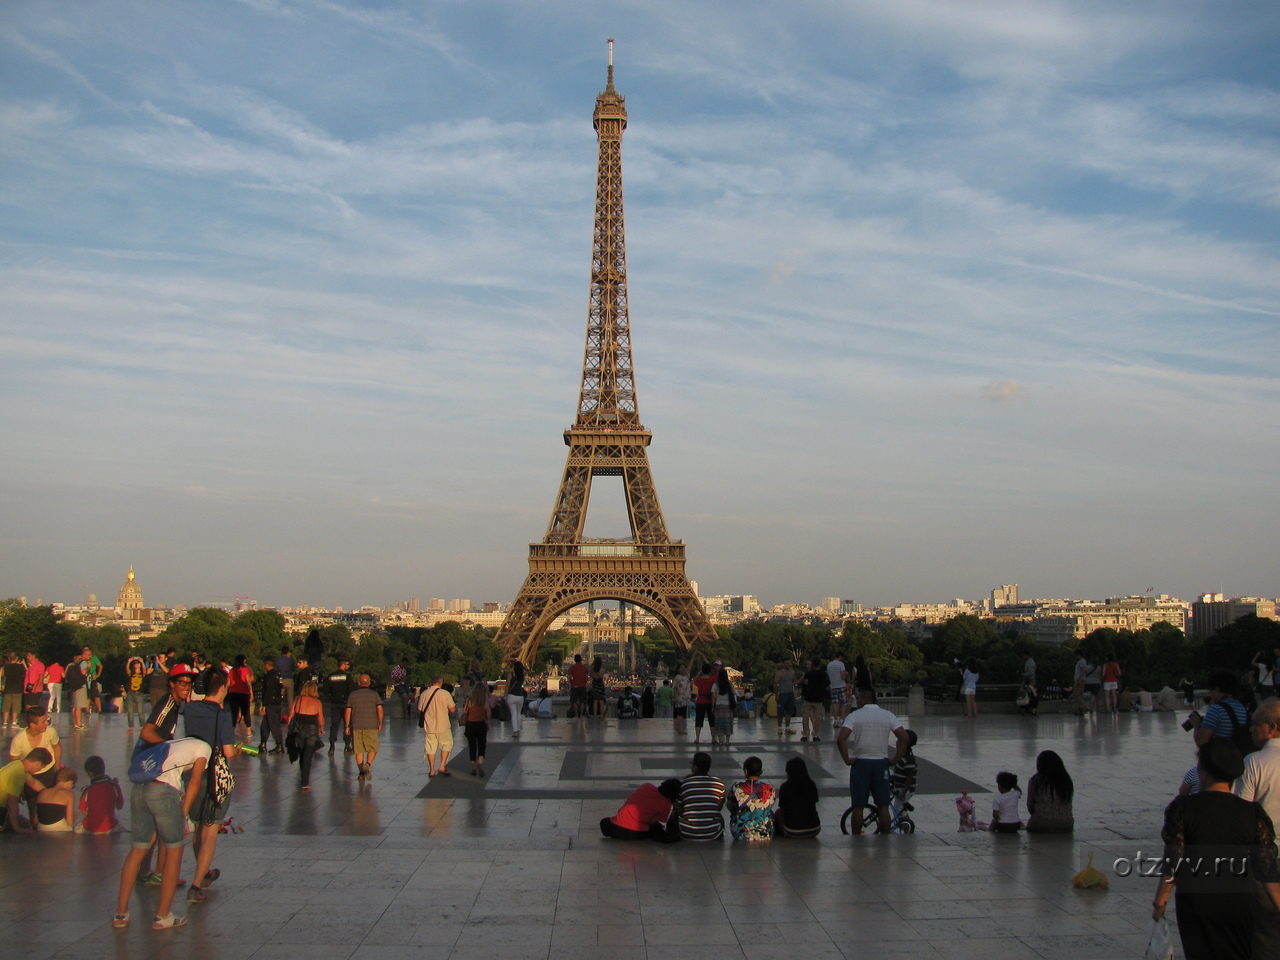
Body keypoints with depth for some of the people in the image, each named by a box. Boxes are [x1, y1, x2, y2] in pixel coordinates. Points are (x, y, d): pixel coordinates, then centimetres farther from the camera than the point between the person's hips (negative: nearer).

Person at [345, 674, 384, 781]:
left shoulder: (353, 694, 6)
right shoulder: (374, 694, 2)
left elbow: (347, 712, 4)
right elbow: (380, 709, -6)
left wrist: (347, 726, 10)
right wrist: (380, 724, 2)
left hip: (356, 726, 1)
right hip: (371, 726, -1)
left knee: (359, 751, 8)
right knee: (373, 748, 7)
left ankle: (361, 772, 7)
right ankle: (368, 764, -19)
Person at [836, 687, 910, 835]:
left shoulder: (854, 716, -5)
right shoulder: (888, 715, 4)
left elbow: (841, 739, -19)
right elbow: (904, 739, -4)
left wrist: (847, 760, -9)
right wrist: (895, 760, 1)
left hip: (860, 763, -2)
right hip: (881, 763, 2)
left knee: (858, 807, 5)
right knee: (883, 806, 7)